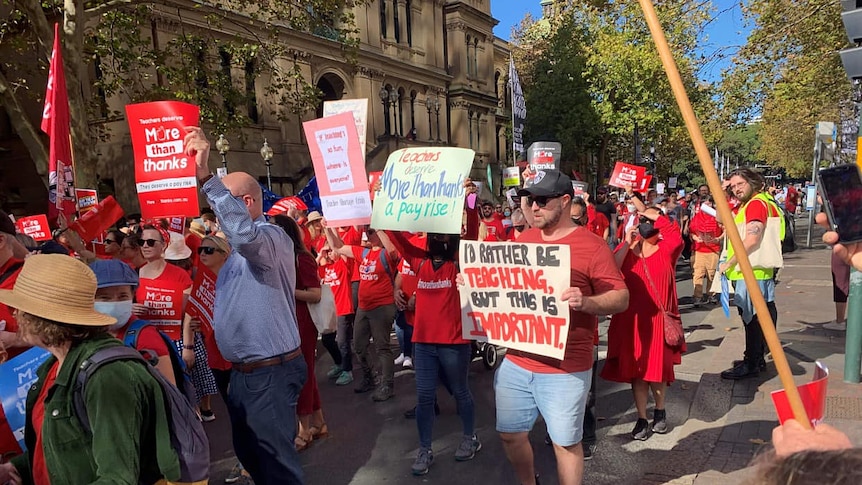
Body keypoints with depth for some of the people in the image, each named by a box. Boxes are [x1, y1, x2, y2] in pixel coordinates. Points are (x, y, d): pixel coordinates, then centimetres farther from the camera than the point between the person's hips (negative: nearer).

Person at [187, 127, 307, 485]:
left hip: (270, 373, -10)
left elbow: (244, 231, -42)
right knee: (248, 453, 24)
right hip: (243, 371, 10)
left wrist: (205, 177, -42)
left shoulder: (272, 237, -19)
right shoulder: (241, 248, 14)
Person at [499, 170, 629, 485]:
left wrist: (585, 302, -30)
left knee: (566, 442, 9)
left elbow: (621, 297, -11)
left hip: (565, 369, -6)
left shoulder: (591, 245, -10)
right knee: (510, 434, 17)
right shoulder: (523, 239, 8)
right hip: (515, 362, 6)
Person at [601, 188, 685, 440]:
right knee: (636, 370, 7)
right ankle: (642, 419, 21)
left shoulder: (666, 250, 0)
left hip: (658, 319, -1)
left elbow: (675, 233, -24)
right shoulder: (626, 250, 4)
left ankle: (660, 411, 36)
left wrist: (641, 205, -21)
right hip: (631, 320, 1)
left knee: (658, 368, 11)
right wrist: (627, 245, -15)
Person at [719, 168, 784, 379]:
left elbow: (752, 240, -22)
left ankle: (751, 364, 4)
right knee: (752, 317, 17)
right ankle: (756, 359, 27)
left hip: (752, 273, -11)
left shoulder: (757, 203, -14)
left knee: (752, 318, -3)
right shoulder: (746, 205, 18)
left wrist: (729, 263, -16)